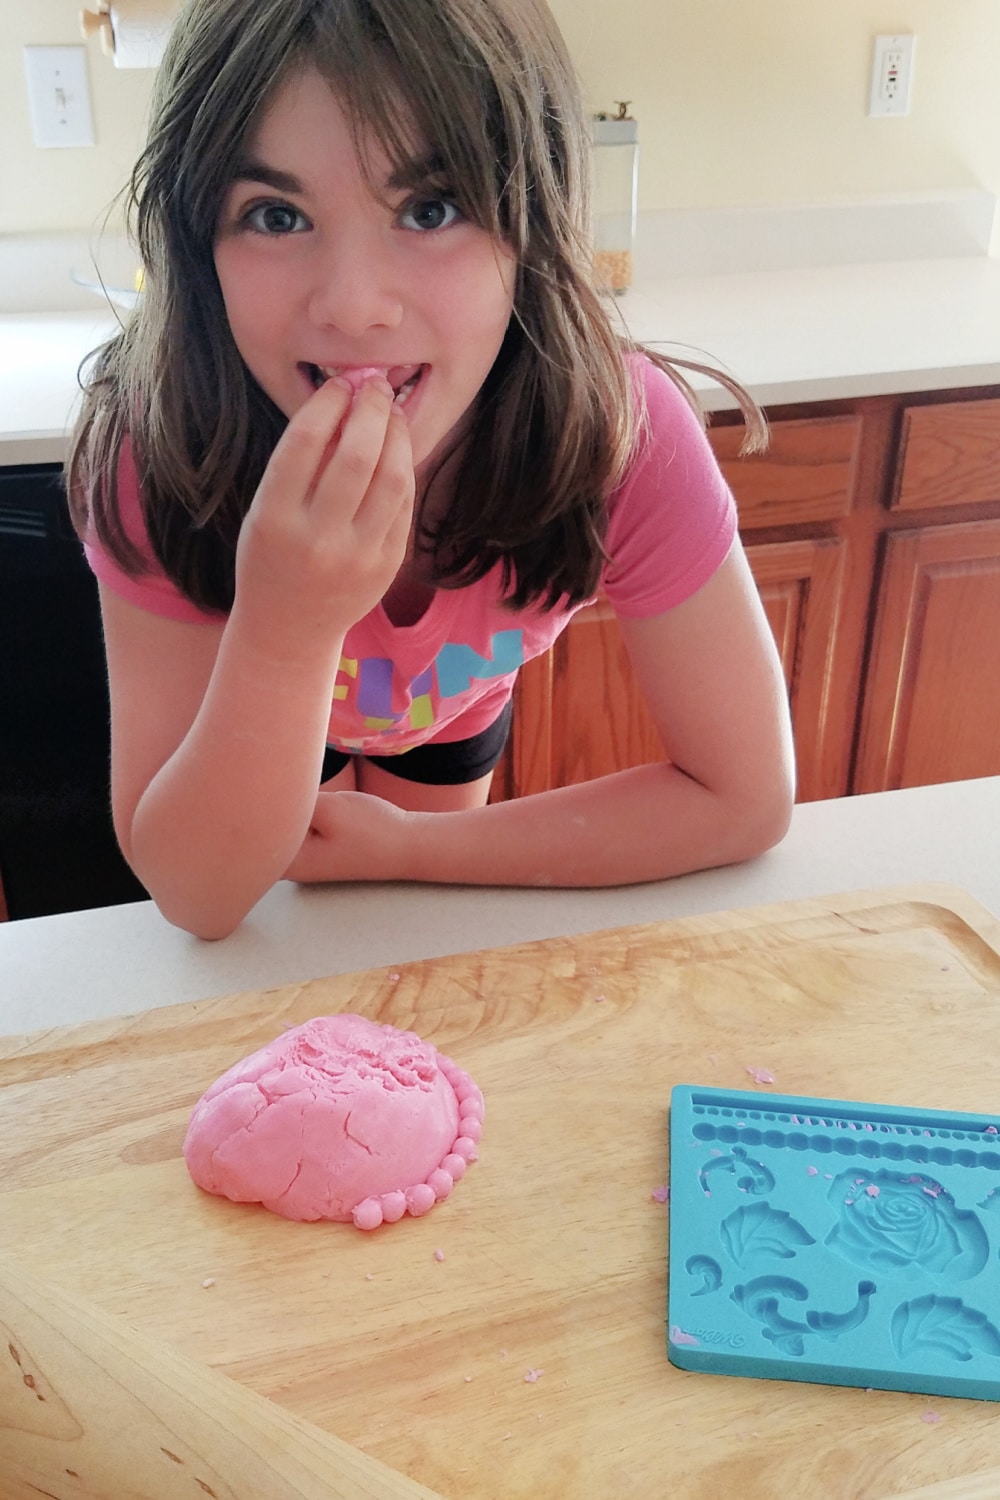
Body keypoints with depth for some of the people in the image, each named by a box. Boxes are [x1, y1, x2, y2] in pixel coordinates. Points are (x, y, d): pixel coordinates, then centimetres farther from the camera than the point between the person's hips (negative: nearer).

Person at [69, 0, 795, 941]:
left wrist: (410, 847, -30)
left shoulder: (624, 431, -39)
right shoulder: (156, 447, -38)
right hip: (264, 699, -1)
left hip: (455, 703, 1)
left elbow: (745, 798, -32)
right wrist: (285, 626, -54)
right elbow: (194, 896, -36)